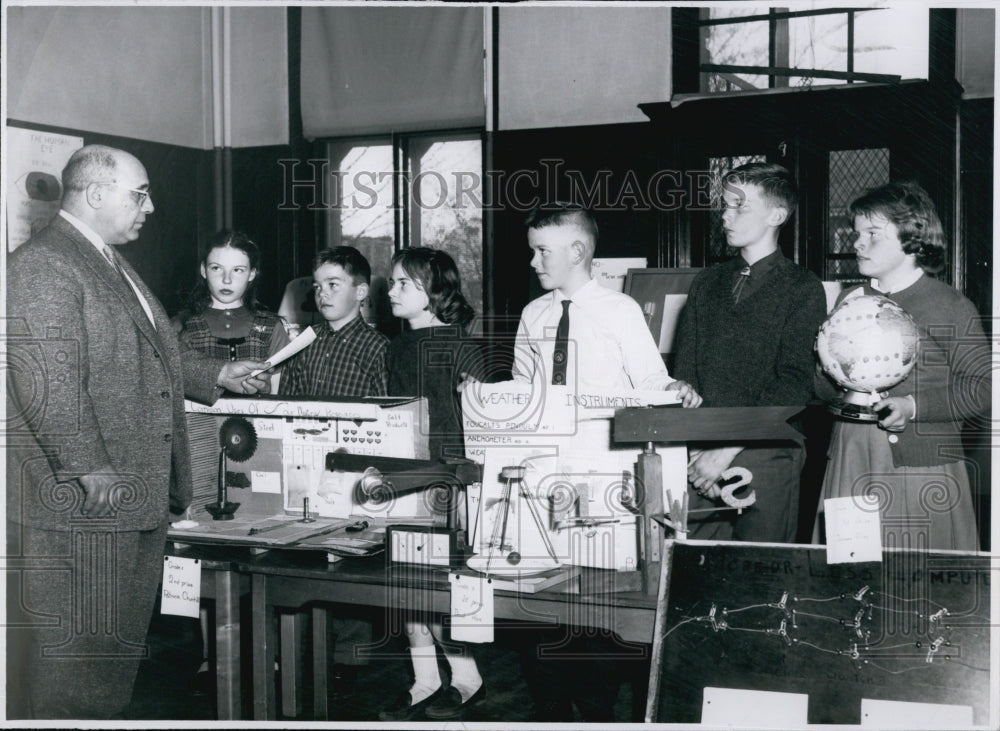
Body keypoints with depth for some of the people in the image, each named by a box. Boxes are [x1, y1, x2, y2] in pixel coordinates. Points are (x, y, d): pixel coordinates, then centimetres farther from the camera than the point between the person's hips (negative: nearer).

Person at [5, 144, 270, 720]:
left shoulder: (114, 265, 20)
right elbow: (48, 383, -23)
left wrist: (216, 375, 21)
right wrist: (94, 471, -25)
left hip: (141, 494, 10)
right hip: (81, 502, -10)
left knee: (124, 641, 17)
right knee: (75, 651, -2)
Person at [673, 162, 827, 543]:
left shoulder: (802, 288, 0)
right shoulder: (706, 283, 14)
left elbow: (793, 384, -9)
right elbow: (684, 371, 8)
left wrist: (728, 449, -15)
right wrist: (697, 452, -6)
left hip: (766, 458, -4)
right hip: (699, 458, 4)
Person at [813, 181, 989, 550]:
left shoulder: (951, 307, -1)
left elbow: (983, 388, -5)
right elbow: (824, 390, 15)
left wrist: (914, 406, -15)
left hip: (922, 469, -4)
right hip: (850, 470, 4)